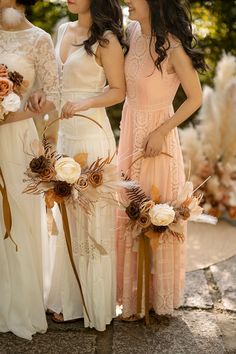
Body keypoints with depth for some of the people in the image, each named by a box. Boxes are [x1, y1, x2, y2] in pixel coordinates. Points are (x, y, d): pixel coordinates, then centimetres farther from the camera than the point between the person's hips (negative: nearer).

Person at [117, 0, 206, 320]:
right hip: (129, 131, 7)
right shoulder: (132, 32, 1)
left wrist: (161, 132, -15)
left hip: (156, 135, -7)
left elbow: (196, 98, -12)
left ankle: (156, 294, 26)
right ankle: (132, 290, 32)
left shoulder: (172, 45, -18)